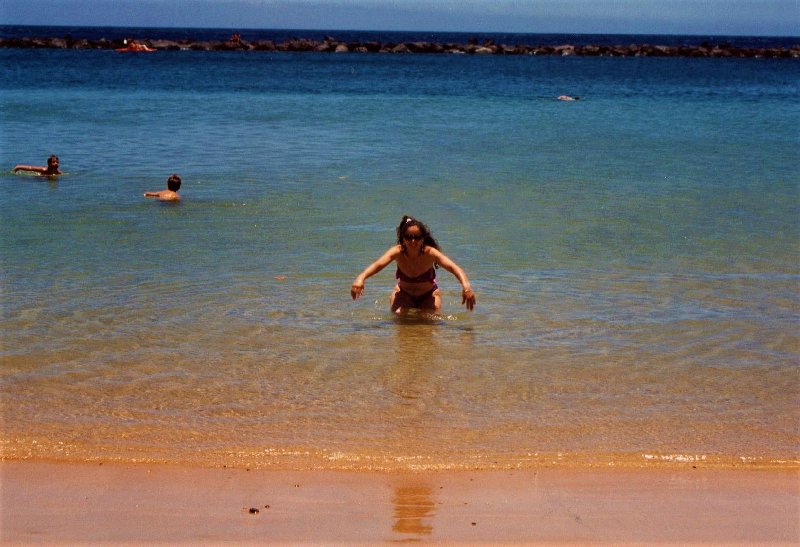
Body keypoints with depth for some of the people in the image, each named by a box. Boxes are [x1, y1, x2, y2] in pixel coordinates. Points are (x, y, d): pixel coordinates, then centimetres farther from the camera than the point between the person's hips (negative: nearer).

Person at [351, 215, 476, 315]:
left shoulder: (430, 253, -32)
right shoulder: (398, 252, -29)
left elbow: (453, 267, -44)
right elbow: (378, 265, -45)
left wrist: (466, 285, -64)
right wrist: (361, 278, -66)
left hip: (429, 294, 0)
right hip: (404, 293, 0)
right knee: (399, 314, -21)